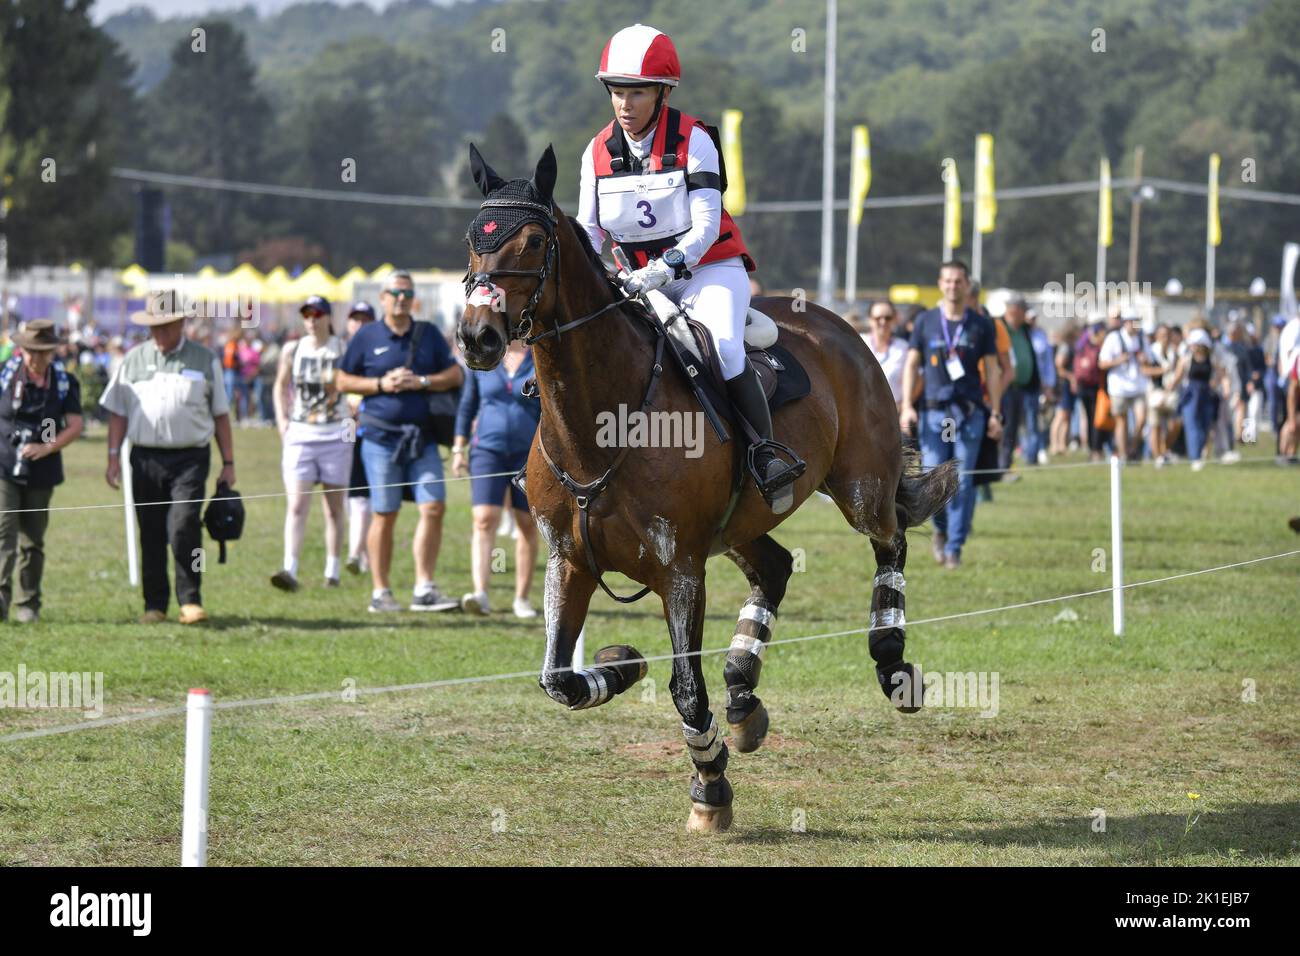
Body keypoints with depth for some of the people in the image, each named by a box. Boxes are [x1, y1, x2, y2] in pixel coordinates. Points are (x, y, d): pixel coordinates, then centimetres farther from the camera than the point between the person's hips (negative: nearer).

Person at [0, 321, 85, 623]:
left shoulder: (65, 382, 2)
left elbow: (75, 426, -3)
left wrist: (47, 447, -16)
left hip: (41, 471, 2)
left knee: (32, 540, 9)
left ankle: (28, 604, 17)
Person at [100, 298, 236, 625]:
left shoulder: (204, 361, 8)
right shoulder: (133, 361, 11)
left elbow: (221, 415, 11)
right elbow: (118, 412, 12)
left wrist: (228, 463, 7)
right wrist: (113, 457, 3)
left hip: (190, 459, -2)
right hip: (145, 459, 2)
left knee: (183, 528, -16)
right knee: (151, 536, 5)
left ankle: (190, 601, -8)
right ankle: (154, 605, 13)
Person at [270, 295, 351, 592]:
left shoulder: (343, 350, -1)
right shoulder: (292, 350, 5)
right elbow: (281, 386, 17)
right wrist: (282, 419, 6)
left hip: (336, 435, -1)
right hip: (299, 435, 1)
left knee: (334, 508, 7)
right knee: (296, 506, -11)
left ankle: (332, 571, 15)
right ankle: (290, 570, -20)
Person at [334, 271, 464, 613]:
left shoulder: (429, 334, 11)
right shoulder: (366, 336, 5)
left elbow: (456, 375, 8)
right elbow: (342, 380, 5)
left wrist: (420, 382, -8)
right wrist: (381, 384, -9)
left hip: (423, 439, 2)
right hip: (381, 439, -2)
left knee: (433, 507, -8)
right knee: (385, 515, 0)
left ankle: (424, 589, -3)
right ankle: (380, 592, 7)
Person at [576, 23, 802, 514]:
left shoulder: (692, 141, -12)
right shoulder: (598, 153, 2)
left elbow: (705, 227, -17)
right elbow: (589, 231, 5)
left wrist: (662, 270, -31)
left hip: (711, 268, -5)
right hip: (644, 280, 5)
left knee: (722, 347, -31)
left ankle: (765, 454, -23)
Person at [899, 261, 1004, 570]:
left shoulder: (981, 325, 7)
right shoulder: (926, 321, 8)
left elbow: (992, 370, 9)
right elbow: (911, 364, 8)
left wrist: (995, 414, 3)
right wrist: (907, 407, -2)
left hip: (970, 413, 0)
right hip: (934, 411, 0)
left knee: (962, 482, -5)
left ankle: (954, 548, 2)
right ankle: (941, 530, 22)